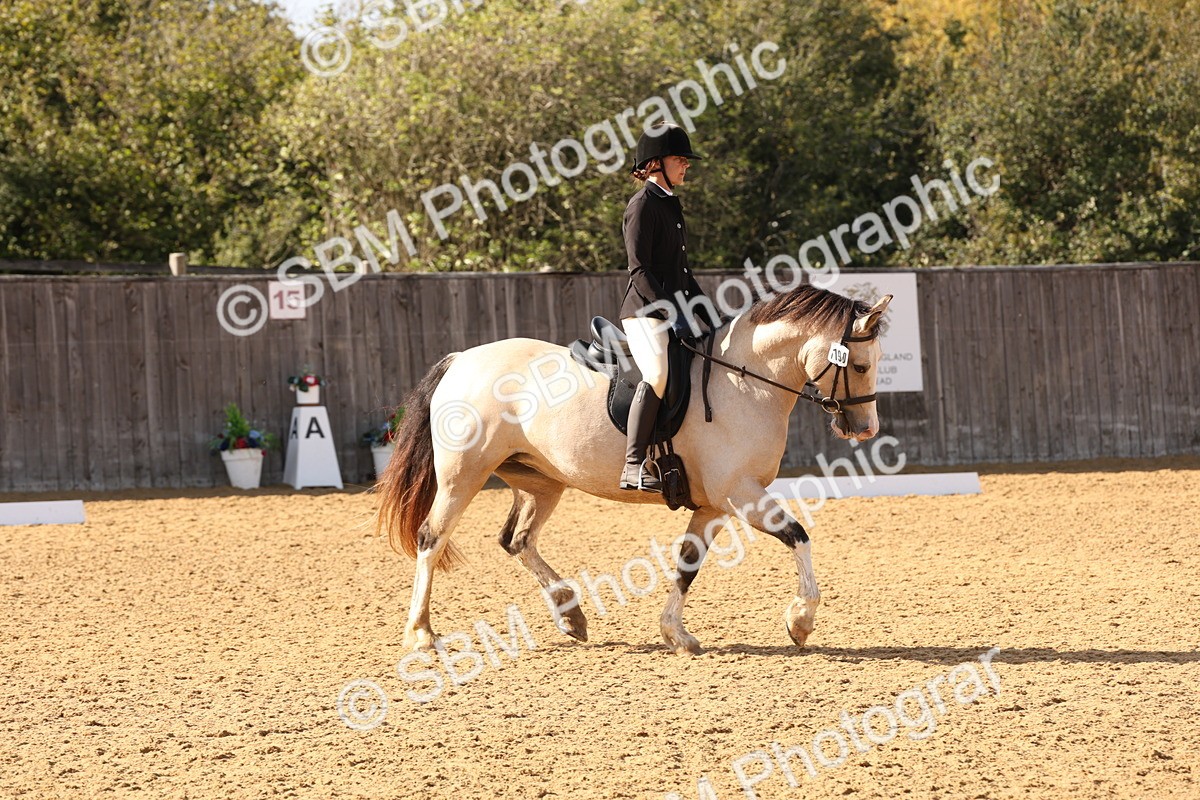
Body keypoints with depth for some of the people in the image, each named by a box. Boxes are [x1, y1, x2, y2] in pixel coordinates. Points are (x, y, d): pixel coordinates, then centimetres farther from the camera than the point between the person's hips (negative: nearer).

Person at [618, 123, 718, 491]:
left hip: (674, 311, 10)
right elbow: (639, 271, -17)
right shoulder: (643, 205, -9)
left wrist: (708, 317, 19)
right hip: (645, 313, -10)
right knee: (659, 374, -30)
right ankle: (634, 467, -33)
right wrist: (672, 312, -24)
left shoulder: (671, 205, 19)